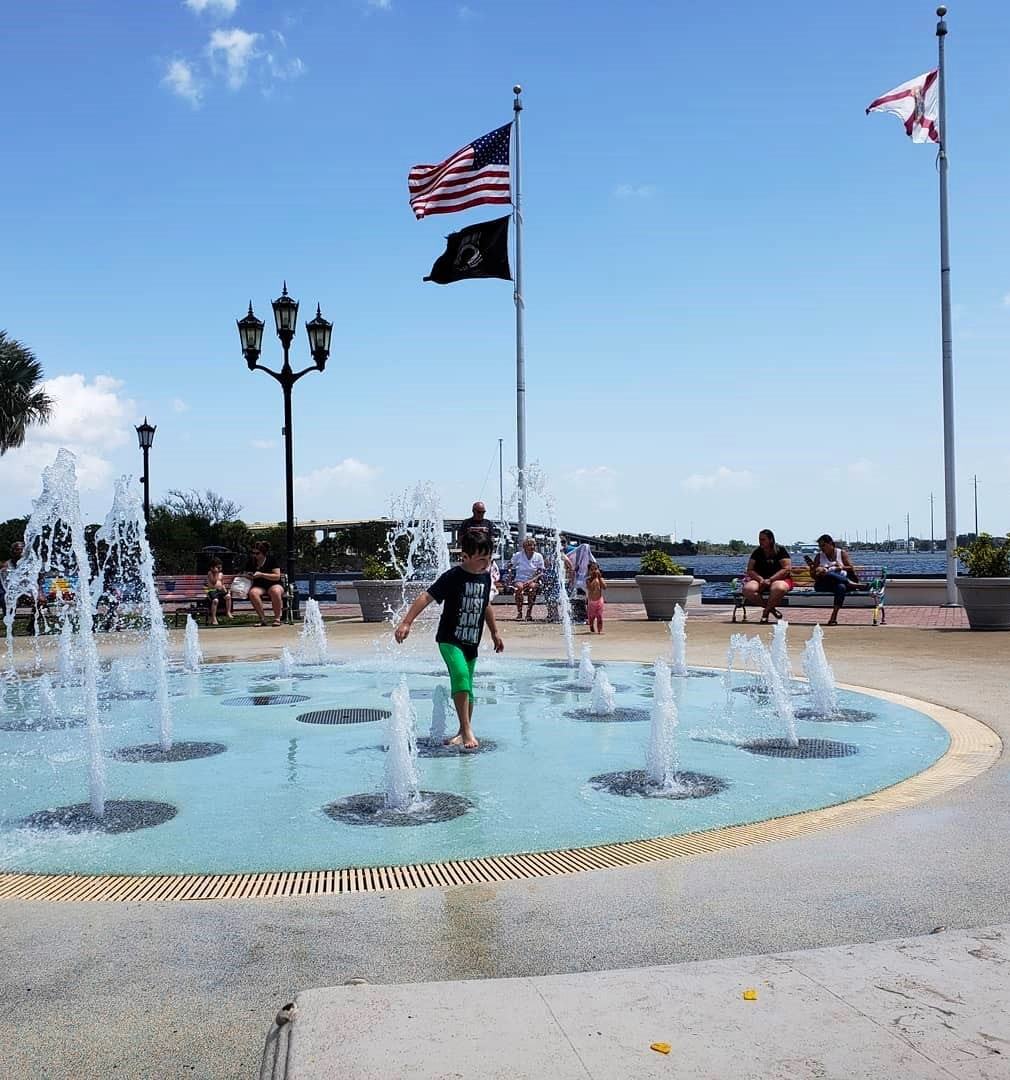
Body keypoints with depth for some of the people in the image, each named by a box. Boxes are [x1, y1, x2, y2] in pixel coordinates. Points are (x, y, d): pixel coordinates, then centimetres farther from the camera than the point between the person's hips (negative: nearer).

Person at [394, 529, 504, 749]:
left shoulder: (485, 577, 5)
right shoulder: (453, 577, -15)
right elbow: (427, 597, -20)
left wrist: (495, 633, 27)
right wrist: (406, 622, -29)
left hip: (471, 642, 6)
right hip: (450, 639, -6)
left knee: (467, 687, 10)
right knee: (460, 675, -26)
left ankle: (464, 732, 24)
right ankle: (466, 731, -22)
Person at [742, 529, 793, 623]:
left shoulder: (780, 550, -1)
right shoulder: (757, 552, 9)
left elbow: (787, 569, -10)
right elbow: (750, 570, 5)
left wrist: (770, 580, -18)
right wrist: (761, 579, -15)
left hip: (779, 579, -3)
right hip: (760, 579, 3)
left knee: (779, 589, -42)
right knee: (747, 590, -31)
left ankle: (766, 611, -13)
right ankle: (771, 607, -9)